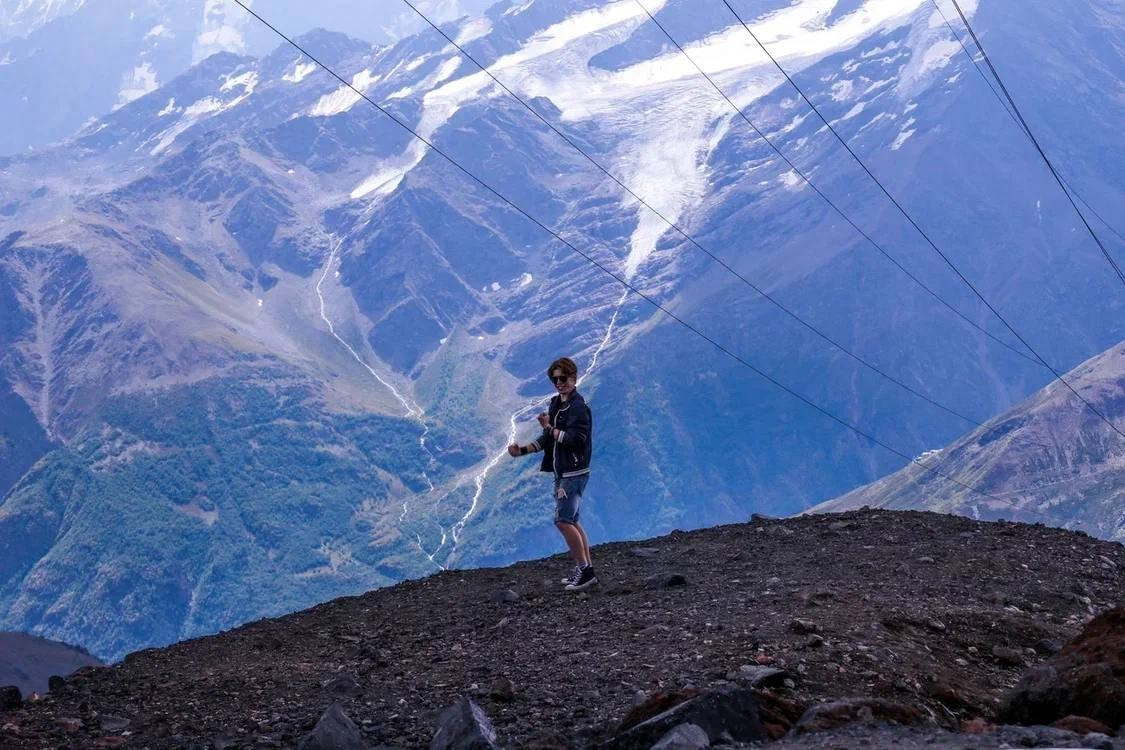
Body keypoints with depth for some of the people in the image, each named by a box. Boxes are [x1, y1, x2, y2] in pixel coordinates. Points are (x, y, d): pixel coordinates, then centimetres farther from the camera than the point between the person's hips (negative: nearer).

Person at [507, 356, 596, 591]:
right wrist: (522, 450, 11)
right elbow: (549, 439, 21)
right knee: (571, 521, 13)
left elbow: (576, 439, -23)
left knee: (563, 521, -14)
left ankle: (584, 569, -9)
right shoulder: (556, 404, 16)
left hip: (574, 473, -10)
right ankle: (586, 570, 18)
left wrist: (550, 428, -17)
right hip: (562, 472, 10)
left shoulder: (578, 406, -13)